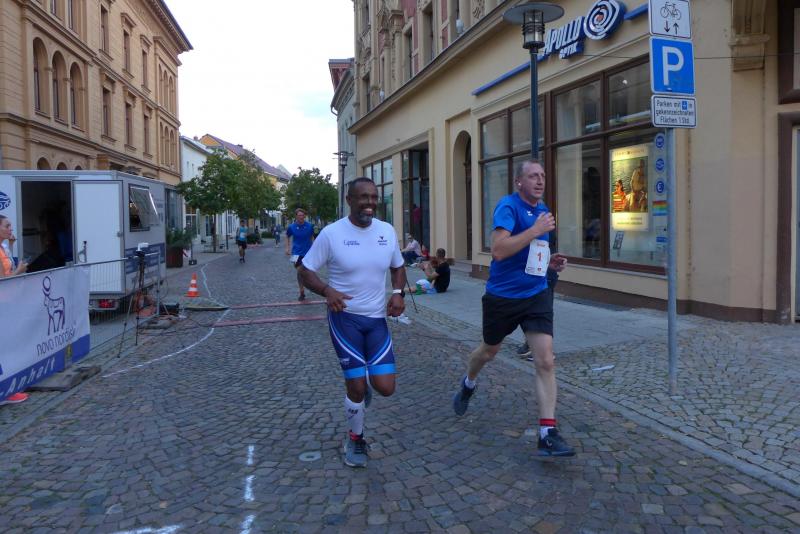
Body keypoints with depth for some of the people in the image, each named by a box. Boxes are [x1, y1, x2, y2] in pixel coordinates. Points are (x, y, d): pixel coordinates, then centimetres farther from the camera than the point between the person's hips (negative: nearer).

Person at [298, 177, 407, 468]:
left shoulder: (387, 231, 0)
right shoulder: (331, 233, -12)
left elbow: (398, 266, 15)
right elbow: (305, 271, -6)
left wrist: (398, 292, -4)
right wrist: (327, 290, -26)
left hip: (378, 319, 4)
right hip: (345, 317, -3)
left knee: (385, 387, -3)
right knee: (356, 387, 0)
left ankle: (361, 384, 35)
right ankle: (355, 439, 29)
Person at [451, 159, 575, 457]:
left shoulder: (542, 210, 8)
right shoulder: (508, 206, -15)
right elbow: (498, 250, -30)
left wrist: (550, 262, 5)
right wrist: (536, 230, -28)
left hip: (536, 295, 5)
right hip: (502, 296, -5)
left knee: (546, 361, -7)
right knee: (489, 351, 18)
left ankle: (547, 433, -2)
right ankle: (468, 385, 51)